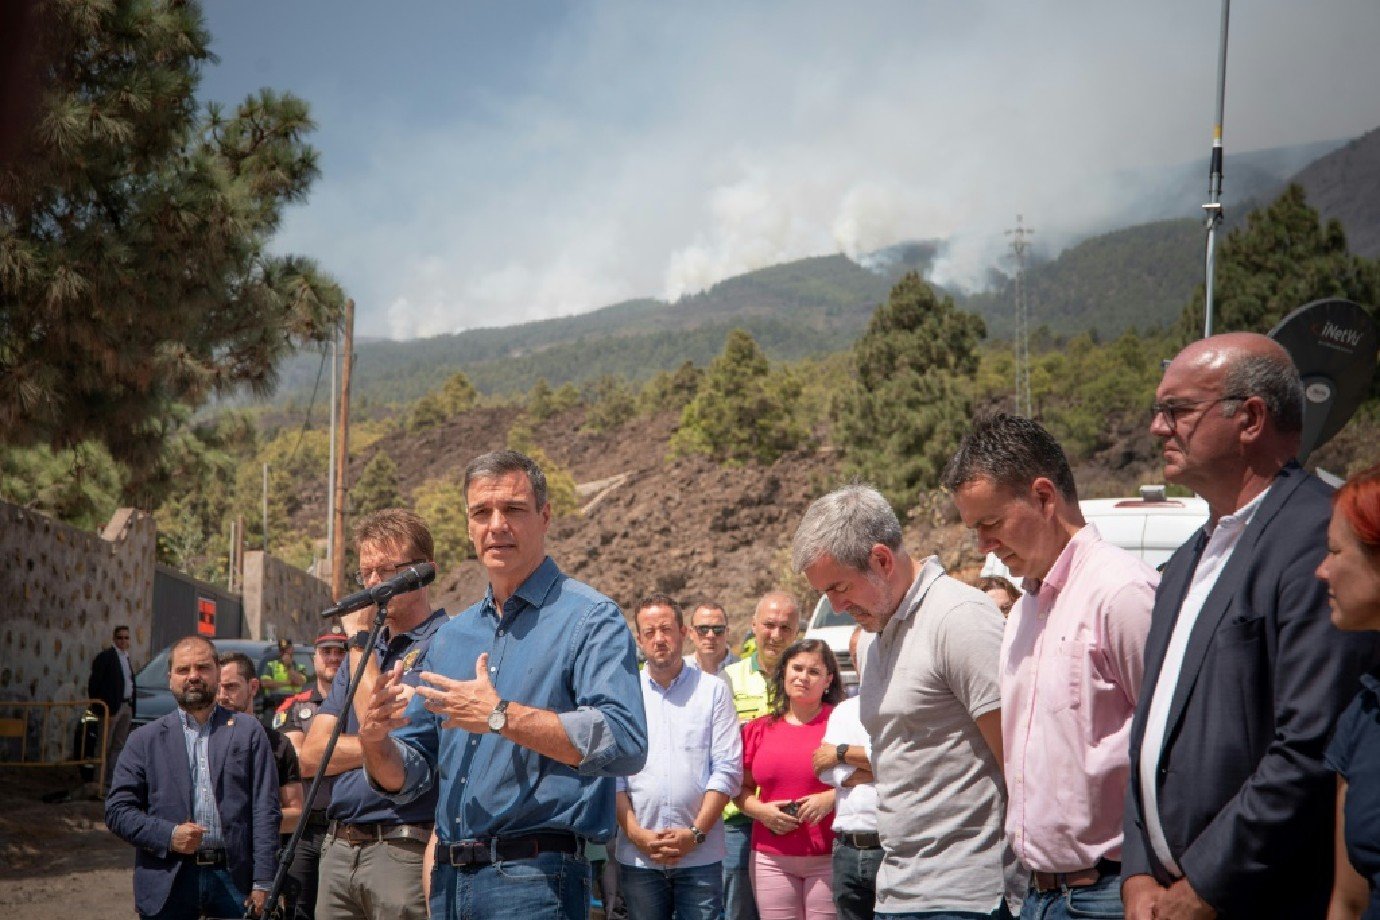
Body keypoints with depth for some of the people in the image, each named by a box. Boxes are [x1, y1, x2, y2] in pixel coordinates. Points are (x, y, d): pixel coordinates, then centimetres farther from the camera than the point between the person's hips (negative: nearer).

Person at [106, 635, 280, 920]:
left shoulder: (248, 732, 9)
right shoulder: (145, 739, 10)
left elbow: (265, 811, 3)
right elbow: (117, 810, 5)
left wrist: (262, 883, -4)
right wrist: (167, 835, -11)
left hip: (233, 878, 0)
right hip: (168, 883, 0)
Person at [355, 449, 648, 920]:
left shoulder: (591, 619, -7)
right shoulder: (450, 637, 15)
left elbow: (624, 743, -22)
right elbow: (408, 778, 16)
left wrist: (500, 717, -22)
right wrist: (376, 740, -6)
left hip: (535, 880, -6)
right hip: (450, 880, 6)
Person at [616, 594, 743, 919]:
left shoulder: (713, 691, 5)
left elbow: (727, 770, 0)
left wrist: (695, 833, -9)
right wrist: (638, 835, -7)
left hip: (700, 856, -1)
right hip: (637, 856, 1)